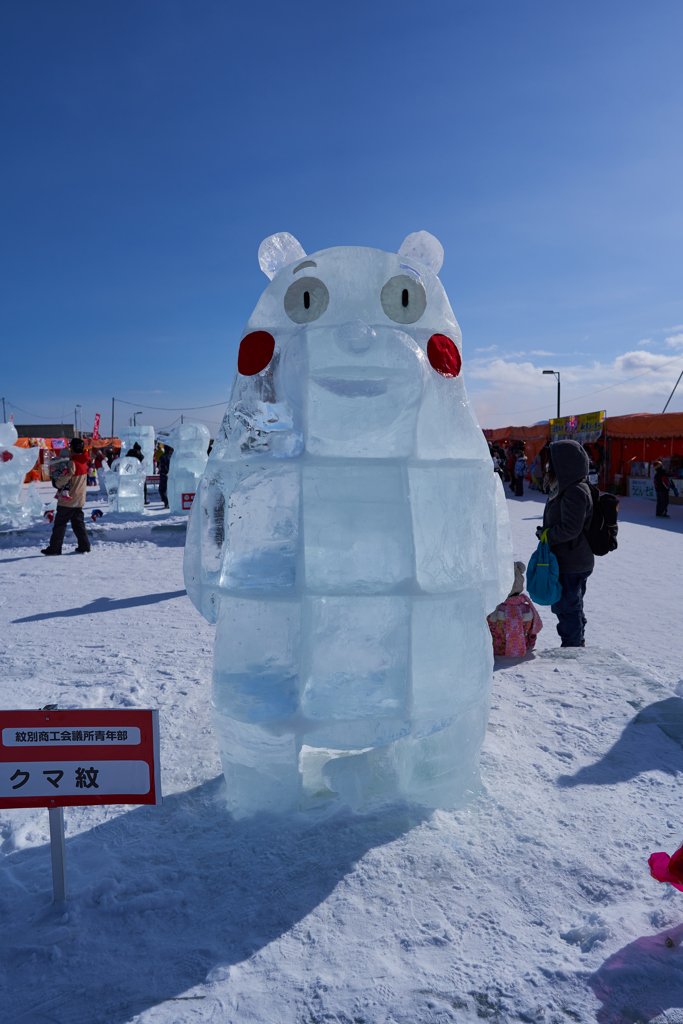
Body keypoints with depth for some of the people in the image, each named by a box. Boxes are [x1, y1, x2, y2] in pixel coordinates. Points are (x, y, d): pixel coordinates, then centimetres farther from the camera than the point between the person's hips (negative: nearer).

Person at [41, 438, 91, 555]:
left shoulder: (72, 463, -19)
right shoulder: (84, 462, 6)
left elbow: (64, 478, -23)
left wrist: (57, 483, -1)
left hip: (68, 500, -8)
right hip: (79, 500, 8)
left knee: (59, 523, 1)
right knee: (78, 523, 14)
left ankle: (54, 548, 6)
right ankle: (84, 546, 12)